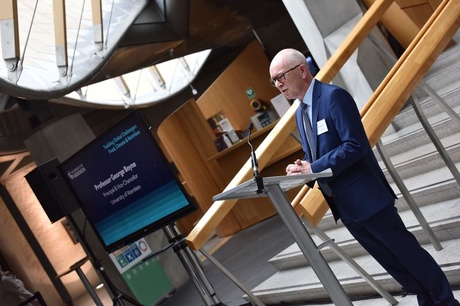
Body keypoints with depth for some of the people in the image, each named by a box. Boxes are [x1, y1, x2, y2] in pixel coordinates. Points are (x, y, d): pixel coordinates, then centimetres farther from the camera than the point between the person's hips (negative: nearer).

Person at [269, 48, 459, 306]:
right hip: (343, 204, 9)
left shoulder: (334, 96, -15)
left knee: (406, 251, 3)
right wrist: (302, 168, -4)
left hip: (365, 196, -8)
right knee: (389, 259, 16)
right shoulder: (300, 112, 12)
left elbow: (356, 145, -23)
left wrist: (314, 169, -22)